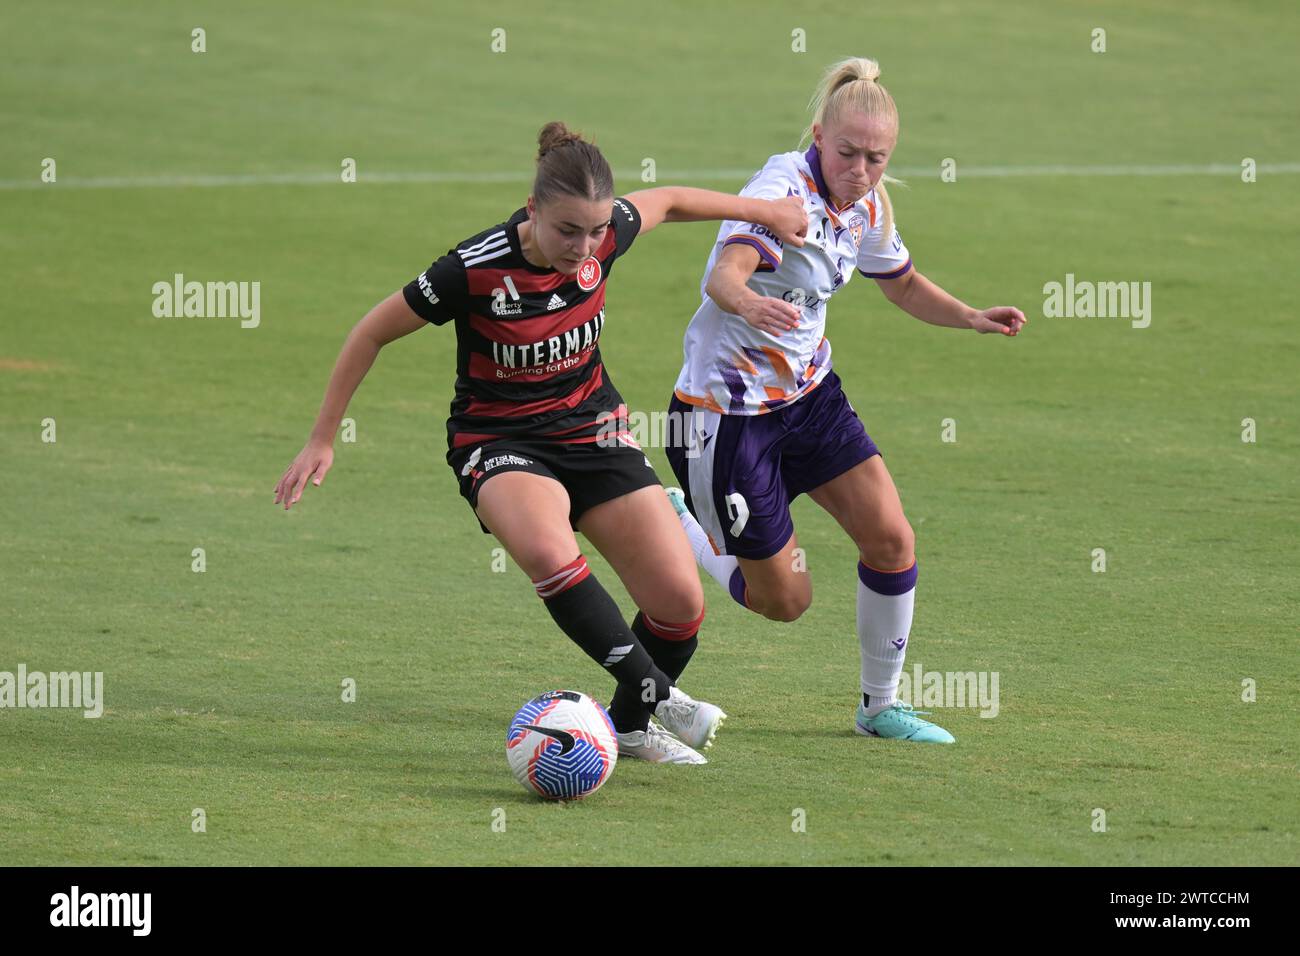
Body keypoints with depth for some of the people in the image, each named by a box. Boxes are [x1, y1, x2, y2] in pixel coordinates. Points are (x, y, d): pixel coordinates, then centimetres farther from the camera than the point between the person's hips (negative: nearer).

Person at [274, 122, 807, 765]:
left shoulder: (606, 235, -14)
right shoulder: (476, 270, -25)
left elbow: (667, 201, 11)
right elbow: (373, 333, -12)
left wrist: (764, 211, 21)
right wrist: (322, 441, -8)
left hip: (590, 427, 4)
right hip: (499, 440, -4)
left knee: (681, 602, -7)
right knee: (548, 553, -38)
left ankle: (632, 726, 21)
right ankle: (656, 692, -26)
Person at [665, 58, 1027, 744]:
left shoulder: (867, 207, 0)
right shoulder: (785, 187, -24)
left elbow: (904, 284, 20)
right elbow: (724, 274, -41)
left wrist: (972, 319, 2)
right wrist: (748, 301, -65)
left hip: (809, 394, 7)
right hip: (728, 406, -7)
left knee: (892, 539, -6)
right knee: (784, 599, 1)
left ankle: (880, 706, 13)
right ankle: (676, 522, 30)